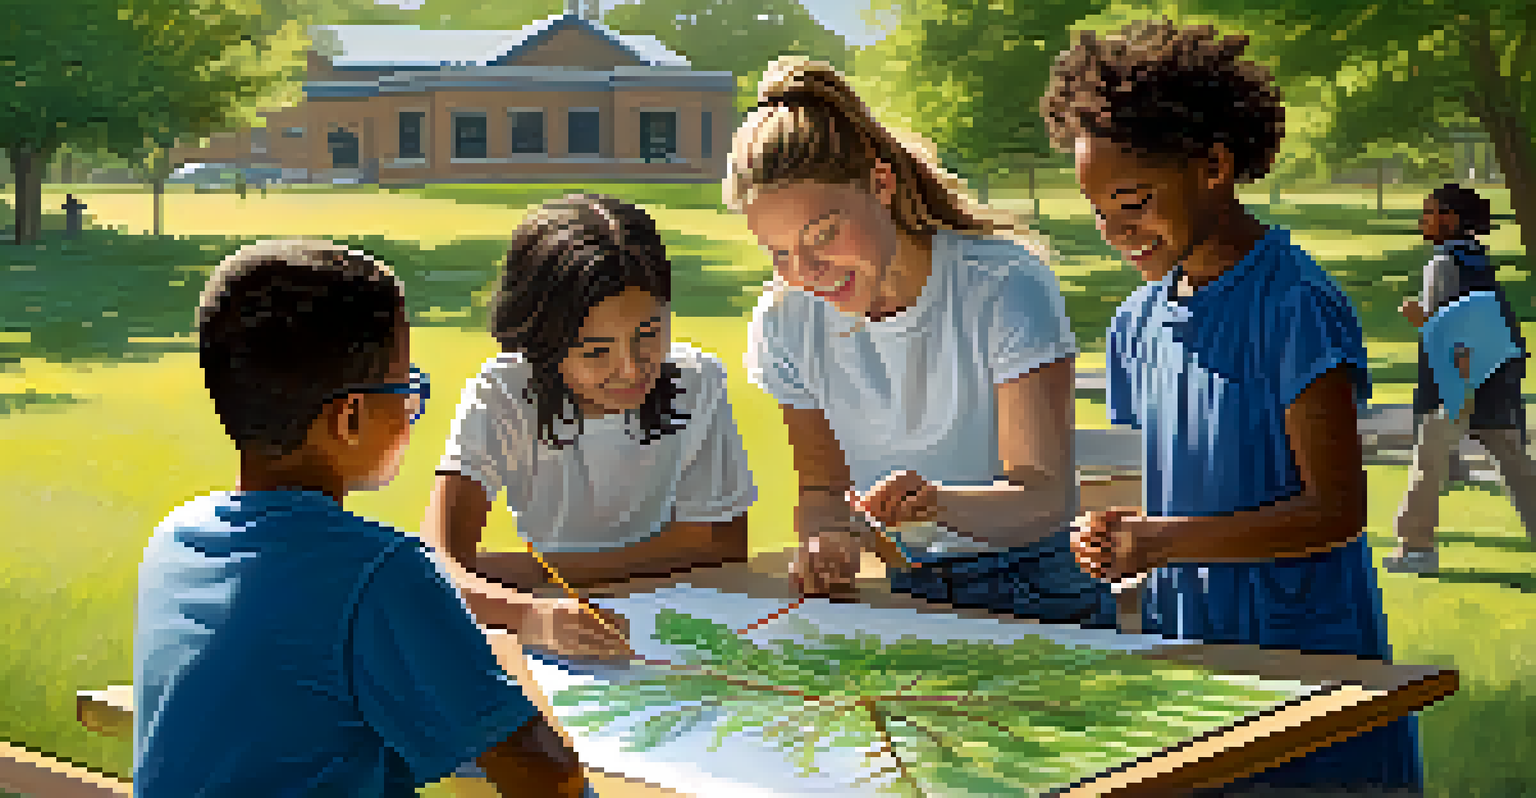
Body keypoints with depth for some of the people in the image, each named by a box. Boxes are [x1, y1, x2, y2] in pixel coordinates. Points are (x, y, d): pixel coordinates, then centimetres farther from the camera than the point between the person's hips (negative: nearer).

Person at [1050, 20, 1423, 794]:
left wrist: (1164, 541, -23)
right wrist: (1112, 537, -7)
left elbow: (1336, 511, -15)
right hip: (1181, 649, 6)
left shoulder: (1294, 304, -13)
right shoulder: (1135, 324, 8)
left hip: (1307, 652, -6)